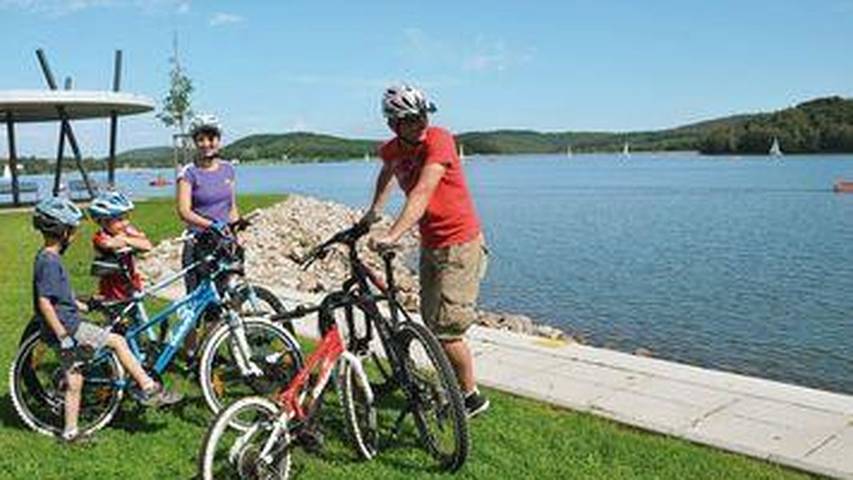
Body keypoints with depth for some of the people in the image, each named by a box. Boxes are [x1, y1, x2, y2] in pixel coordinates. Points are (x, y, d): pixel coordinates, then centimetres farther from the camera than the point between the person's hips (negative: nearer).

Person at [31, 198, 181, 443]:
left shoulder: (47, 258, 13)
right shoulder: (49, 262, -18)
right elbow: (44, 302, -24)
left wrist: (83, 305, 30)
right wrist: (62, 335, -23)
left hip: (68, 326, 10)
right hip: (67, 327, -10)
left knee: (74, 381, 14)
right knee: (117, 341, -6)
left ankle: (71, 431, 23)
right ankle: (148, 388, -2)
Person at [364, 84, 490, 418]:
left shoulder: (438, 140, -18)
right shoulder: (392, 150, 2)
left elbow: (422, 193, -31)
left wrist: (392, 235, -40)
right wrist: (375, 210, 28)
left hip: (460, 245, -7)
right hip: (430, 246, 7)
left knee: (446, 330, -8)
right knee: (432, 325, 14)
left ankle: (472, 398, 10)